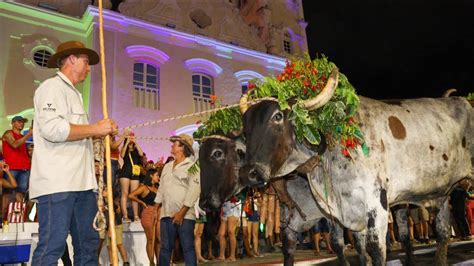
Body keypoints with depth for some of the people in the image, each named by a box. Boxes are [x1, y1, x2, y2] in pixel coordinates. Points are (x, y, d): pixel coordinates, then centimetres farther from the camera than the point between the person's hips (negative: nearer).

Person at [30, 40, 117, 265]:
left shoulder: (73, 94, 26)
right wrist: (96, 129, -11)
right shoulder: (53, 87, -3)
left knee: (88, 244, 10)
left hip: (81, 181, 10)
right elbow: (52, 129, -19)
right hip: (57, 183, -10)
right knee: (52, 247, -7)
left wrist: (102, 133, 16)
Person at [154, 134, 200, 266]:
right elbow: (161, 188, 21)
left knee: (188, 248, -2)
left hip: (185, 215, -6)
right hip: (166, 214, 6)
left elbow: (194, 190, -13)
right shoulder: (167, 166, 19)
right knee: (165, 248, 9)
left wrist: (182, 212, -17)